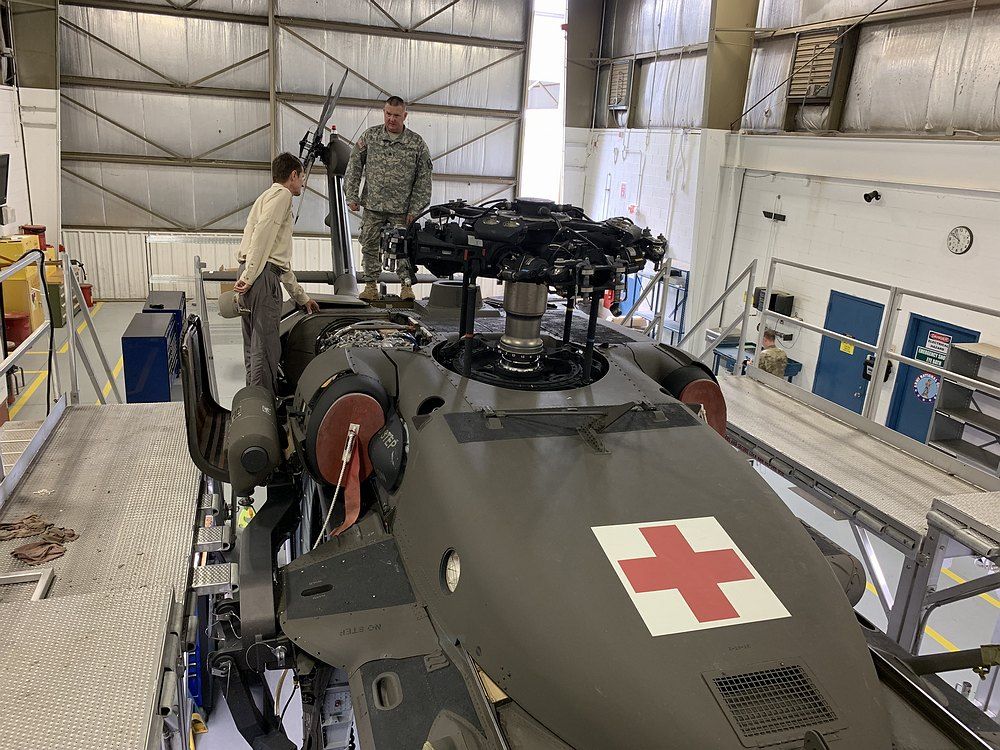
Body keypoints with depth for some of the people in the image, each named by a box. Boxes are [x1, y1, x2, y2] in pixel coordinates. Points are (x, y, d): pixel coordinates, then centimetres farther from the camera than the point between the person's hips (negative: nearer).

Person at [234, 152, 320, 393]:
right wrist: (249, 276, -23)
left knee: (254, 347, 11)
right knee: (266, 347, -11)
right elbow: (262, 233, -17)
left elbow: (283, 261, 34)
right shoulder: (281, 195, 1)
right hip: (262, 275, -10)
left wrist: (302, 297, 35)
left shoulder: (268, 197, 33)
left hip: (254, 277, 10)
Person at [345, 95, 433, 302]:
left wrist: (415, 209, -6)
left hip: (402, 208, -2)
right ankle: (370, 285, 17)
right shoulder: (369, 136, 3)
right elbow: (354, 167, 8)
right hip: (372, 206, 2)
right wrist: (352, 196, 1)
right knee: (370, 246, 6)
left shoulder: (417, 143, -2)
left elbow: (424, 179, -1)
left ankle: (406, 285, 12)